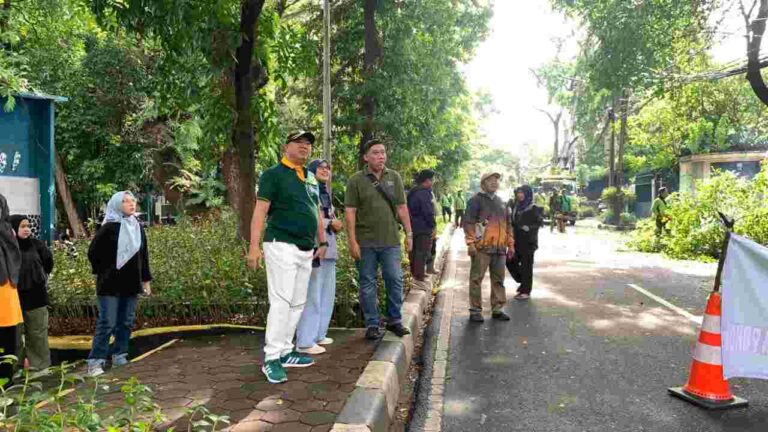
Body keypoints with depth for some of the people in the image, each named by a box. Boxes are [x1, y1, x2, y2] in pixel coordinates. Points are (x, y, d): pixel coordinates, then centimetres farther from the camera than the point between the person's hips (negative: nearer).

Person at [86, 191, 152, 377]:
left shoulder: (138, 227, 7)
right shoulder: (109, 227, -10)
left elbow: (144, 255, 12)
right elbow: (93, 252, -6)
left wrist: (145, 279, 11)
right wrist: (103, 273, 0)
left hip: (131, 284, 6)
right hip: (110, 284, -5)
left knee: (126, 322, 10)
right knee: (107, 323, -6)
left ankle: (119, 356, 22)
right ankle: (95, 361, 1)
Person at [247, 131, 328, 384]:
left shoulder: (311, 178, 19)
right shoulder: (273, 174, -4)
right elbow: (260, 211, -10)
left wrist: (322, 242, 21)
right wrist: (254, 246, -18)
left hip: (306, 249, 8)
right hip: (282, 246, -8)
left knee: (298, 304, 10)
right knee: (281, 302, -10)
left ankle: (285, 352, 19)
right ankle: (271, 359, -5)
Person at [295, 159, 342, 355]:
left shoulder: (325, 193, 22)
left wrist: (335, 224, 8)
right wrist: (330, 223, -11)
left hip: (328, 247, 10)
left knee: (327, 293, 12)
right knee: (312, 294, -9)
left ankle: (318, 334, 22)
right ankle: (305, 341, -5)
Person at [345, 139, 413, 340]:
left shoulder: (394, 177, 8)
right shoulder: (356, 180, -2)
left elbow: (402, 207, 10)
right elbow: (350, 211, -5)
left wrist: (409, 233, 6)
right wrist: (352, 241, -10)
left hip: (391, 240, 2)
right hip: (366, 241, -2)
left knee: (395, 279, 3)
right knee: (367, 284, 5)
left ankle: (394, 320, 20)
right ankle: (372, 325, 16)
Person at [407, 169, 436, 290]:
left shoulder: (413, 192, 13)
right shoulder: (424, 193, -19)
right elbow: (428, 212, -21)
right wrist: (433, 225, -9)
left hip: (413, 227, 10)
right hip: (423, 228, -10)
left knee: (415, 252, 18)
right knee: (423, 253, -6)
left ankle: (415, 273, 30)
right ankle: (419, 279, -6)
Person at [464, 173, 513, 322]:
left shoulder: (501, 202, 20)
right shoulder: (476, 200, -2)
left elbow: (507, 224, 24)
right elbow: (468, 222, -8)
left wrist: (510, 244, 19)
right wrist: (470, 243, -15)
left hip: (500, 248, 6)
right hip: (482, 248, -6)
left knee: (498, 279, 10)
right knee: (477, 279, -3)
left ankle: (497, 309, 19)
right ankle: (475, 310, 3)